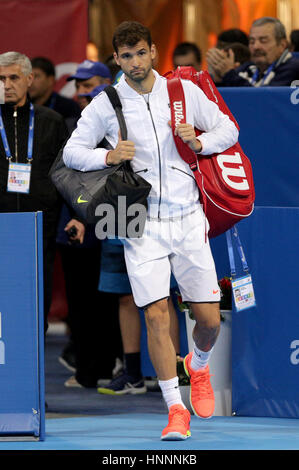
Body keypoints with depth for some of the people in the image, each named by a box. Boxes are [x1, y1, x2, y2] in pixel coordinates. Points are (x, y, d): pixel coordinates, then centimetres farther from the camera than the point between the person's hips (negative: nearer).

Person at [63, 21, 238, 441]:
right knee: (156, 315, -13)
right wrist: (109, 156, -15)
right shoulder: (105, 104, 0)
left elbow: (228, 130, 12)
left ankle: (199, 366, 35)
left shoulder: (185, 91, 4)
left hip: (188, 217, 1)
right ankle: (176, 410, -4)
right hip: (142, 225, -1)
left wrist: (198, 142, -8)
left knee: (209, 317, 0)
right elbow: (72, 152, 3)